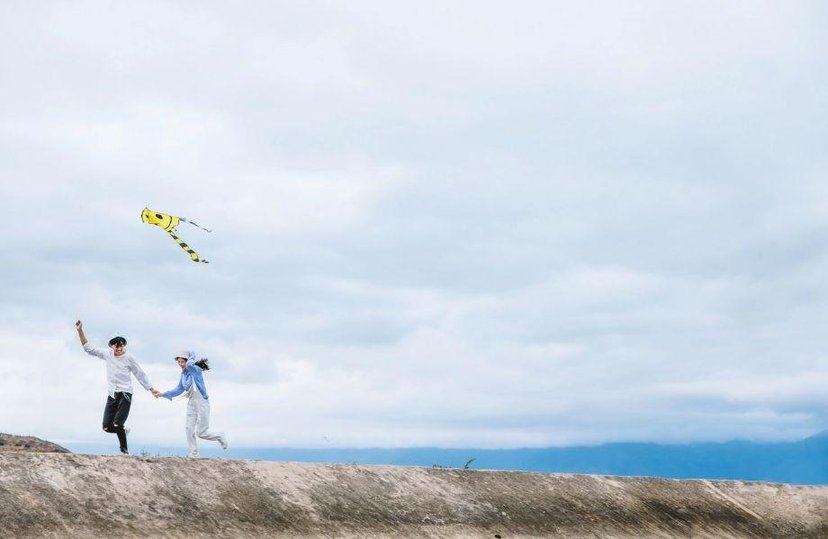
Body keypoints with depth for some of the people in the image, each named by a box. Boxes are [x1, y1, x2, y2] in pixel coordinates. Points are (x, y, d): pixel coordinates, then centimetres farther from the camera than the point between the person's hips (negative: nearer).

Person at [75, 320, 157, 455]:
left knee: (117, 425, -17)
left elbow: (140, 374, 5)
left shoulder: (129, 358, -2)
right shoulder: (107, 354, 8)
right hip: (112, 395, 5)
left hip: (125, 394, -5)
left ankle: (124, 450, -2)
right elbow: (88, 348, 12)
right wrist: (80, 331, 4)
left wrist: (151, 389, 7)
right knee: (107, 427, -1)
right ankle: (124, 430, 30)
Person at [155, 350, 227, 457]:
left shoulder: (196, 370, -17)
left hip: (202, 402, -8)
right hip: (191, 403, 8)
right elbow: (179, 389, 16)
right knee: (189, 429, 0)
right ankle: (194, 454, 8)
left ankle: (220, 436, 22)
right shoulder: (184, 374, 6)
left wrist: (191, 357, -20)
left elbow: (190, 364, -42)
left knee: (201, 432, -4)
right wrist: (162, 394, 13)